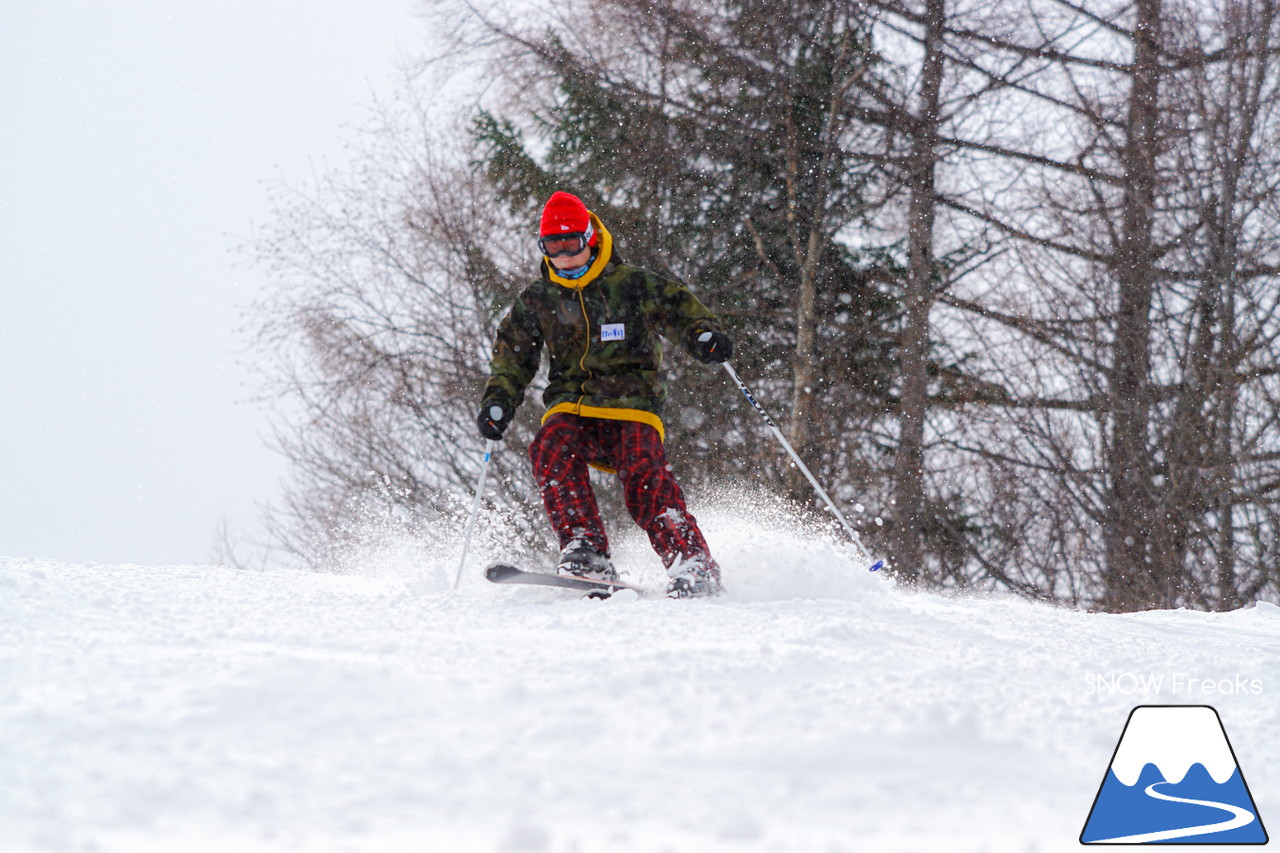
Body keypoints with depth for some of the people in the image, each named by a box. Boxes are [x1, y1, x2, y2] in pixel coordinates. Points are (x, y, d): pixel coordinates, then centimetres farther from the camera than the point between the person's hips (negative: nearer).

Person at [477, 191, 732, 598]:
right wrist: (498, 402, 3)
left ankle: (693, 567, -31)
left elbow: (682, 310, 10)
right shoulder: (536, 301, 16)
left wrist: (704, 336, -13)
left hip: (630, 405, -3)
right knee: (552, 450, -31)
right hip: (570, 408, 3)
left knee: (644, 478, -28)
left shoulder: (633, 286, 6)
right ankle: (585, 552, -37)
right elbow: (512, 358, 21)